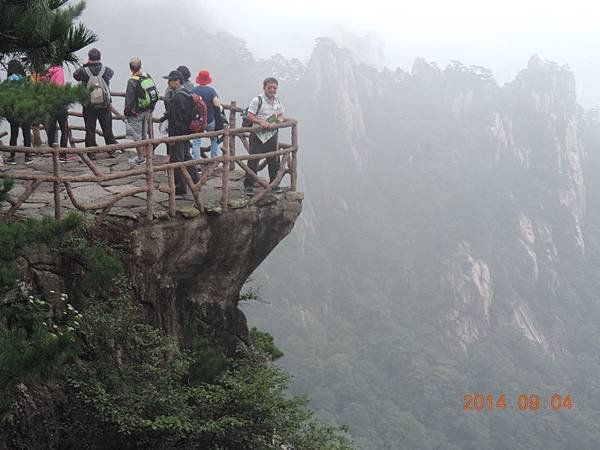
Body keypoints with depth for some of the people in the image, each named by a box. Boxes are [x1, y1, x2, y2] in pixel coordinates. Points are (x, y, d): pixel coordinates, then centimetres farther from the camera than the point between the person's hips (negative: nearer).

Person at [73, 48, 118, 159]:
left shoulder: (84, 71, -11)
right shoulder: (106, 70, -7)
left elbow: (75, 75, 9)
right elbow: (112, 73, 17)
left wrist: (85, 65, 14)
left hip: (89, 106, -1)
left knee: (90, 130, 6)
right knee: (107, 129, 13)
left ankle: (91, 153, 6)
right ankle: (111, 151, 18)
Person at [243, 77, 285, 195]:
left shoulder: (277, 101, 10)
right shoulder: (257, 100, -11)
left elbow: (281, 114, 23)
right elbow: (249, 116, -12)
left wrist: (280, 119, 0)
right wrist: (261, 122, -25)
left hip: (272, 135, 6)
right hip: (258, 135, -6)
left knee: (274, 160, 10)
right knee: (253, 160, -6)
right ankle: (248, 185, 1)